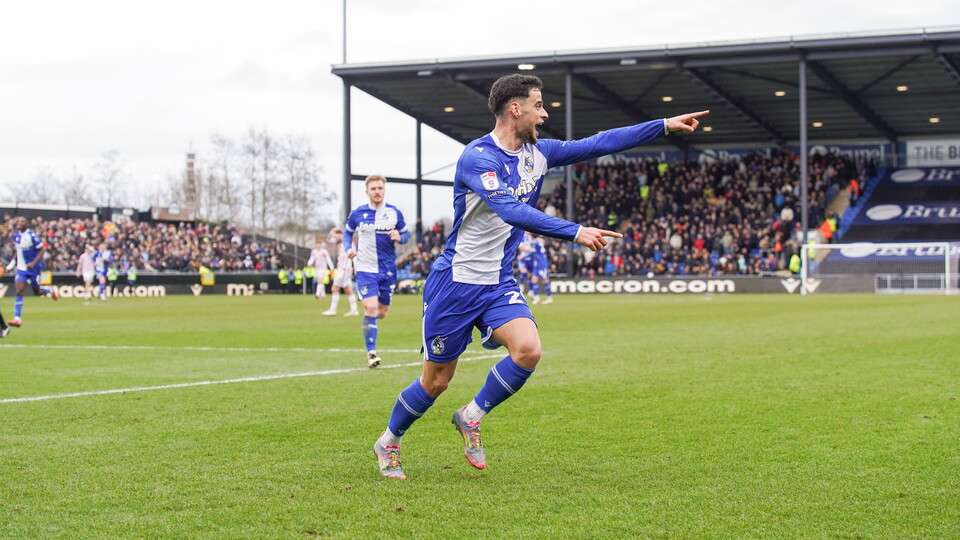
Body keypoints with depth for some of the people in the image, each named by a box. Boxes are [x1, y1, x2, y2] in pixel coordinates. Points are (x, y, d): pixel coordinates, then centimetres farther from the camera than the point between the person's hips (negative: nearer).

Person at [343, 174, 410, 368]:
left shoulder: (394, 213, 1)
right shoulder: (357, 214, 0)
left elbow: (406, 234, 9)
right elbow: (347, 232, 15)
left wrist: (399, 237, -15)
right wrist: (348, 249, -4)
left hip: (388, 270, 2)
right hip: (366, 269, -2)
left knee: (382, 312, 9)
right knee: (371, 308, -18)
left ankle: (368, 322, 47)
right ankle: (371, 353, -11)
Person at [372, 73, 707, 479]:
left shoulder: (537, 153, 4)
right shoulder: (477, 157, -20)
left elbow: (597, 144, 7)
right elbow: (512, 211, -33)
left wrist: (666, 125, 4)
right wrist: (576, 232, -39)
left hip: (499, 283, 6)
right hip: (455, 282, -6)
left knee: (528, 349, -20)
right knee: (436, 380, 2)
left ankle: (471, 417, 2)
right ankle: (388, 440, 28)